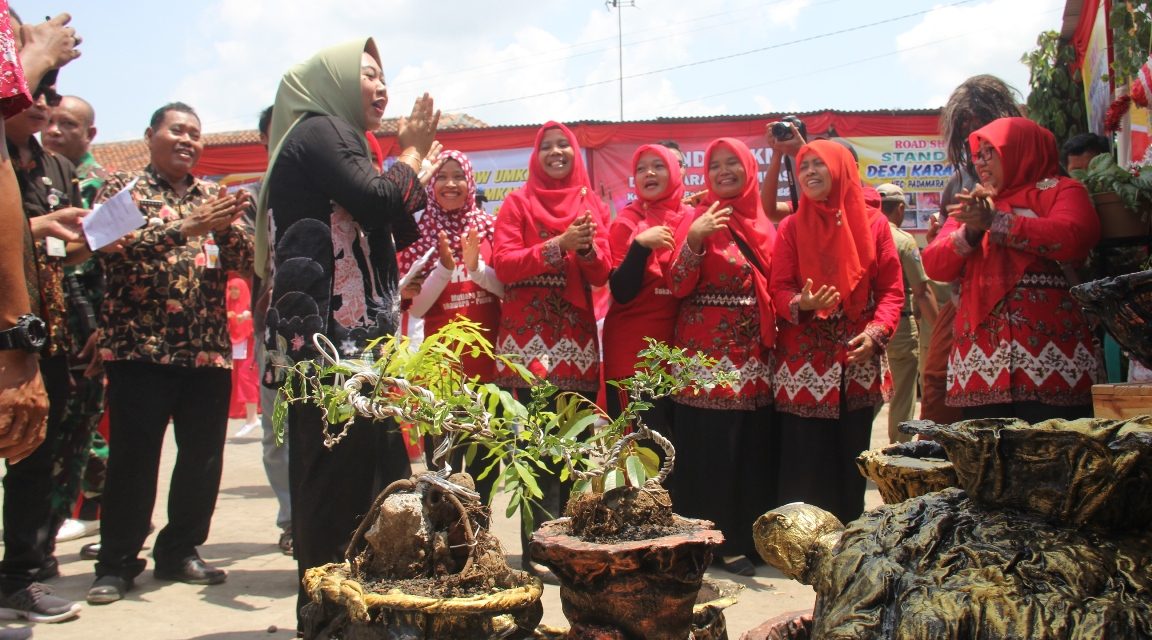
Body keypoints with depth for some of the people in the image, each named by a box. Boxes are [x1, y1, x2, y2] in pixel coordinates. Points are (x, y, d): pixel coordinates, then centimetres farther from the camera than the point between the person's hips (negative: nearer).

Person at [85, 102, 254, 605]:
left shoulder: (214, 196, 16)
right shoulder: (124, 189, 5)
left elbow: (245, 261, 7)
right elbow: (111, 247, -13)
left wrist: (226, 226, -13)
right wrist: (186, 228, -22)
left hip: (208, 350, 4)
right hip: (140, 346, -4)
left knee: (204, 457, 6)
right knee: (133, 457, -2)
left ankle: (181, 550, 21)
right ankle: (117, 562, 10)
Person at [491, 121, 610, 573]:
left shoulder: (591, 205, 16)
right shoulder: (518, 203, 8)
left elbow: (601, 274, 8)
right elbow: (503, 264, -5)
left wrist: (587, 247, -13)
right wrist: (558, 245, -14)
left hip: (577, 338, 3)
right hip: (529, 336, -3)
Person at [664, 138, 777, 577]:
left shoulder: (762, 225, 14)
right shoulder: (699, 219, -2)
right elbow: (678, 287, -11)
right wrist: (694, 240, -24)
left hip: (754, 353, 5)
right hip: (707, 351, -5)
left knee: (754, 446, 7)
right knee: (710, 449, -3)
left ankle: (747, 536, 18)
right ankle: (716, 542, 6)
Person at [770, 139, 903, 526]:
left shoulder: (873, 224, 6)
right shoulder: (792, 227, 6)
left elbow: (891, 289, 5)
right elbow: (779, 290, 1)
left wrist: (876, 332, -11)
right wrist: (800, 304, -22)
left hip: (857, 365, 1)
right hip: (804, 365, -1)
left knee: (850, 462, 6)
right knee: (805, 467, -3)